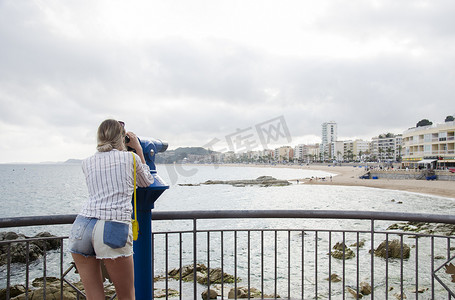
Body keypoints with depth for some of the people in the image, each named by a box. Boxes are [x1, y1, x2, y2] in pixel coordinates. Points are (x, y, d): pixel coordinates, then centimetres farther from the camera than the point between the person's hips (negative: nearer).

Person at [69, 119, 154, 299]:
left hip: (82, 226, 4)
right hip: (114, 230, -4)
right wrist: (138, 149, 30)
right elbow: (147, 182, 25)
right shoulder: (130, 158, 6)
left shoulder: (87, 163, 15)